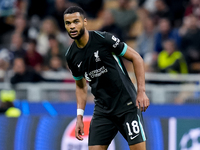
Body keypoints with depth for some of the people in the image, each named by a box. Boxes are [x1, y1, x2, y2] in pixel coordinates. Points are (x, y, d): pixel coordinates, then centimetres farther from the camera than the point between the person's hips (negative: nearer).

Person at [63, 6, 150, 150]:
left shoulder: (103, 39, -13)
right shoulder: (71, 56, 4)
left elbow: (136, 58, -7)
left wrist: (141, 91, -14)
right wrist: (79, 116, 9)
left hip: (127, 105, -5)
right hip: (102, 110, 5)